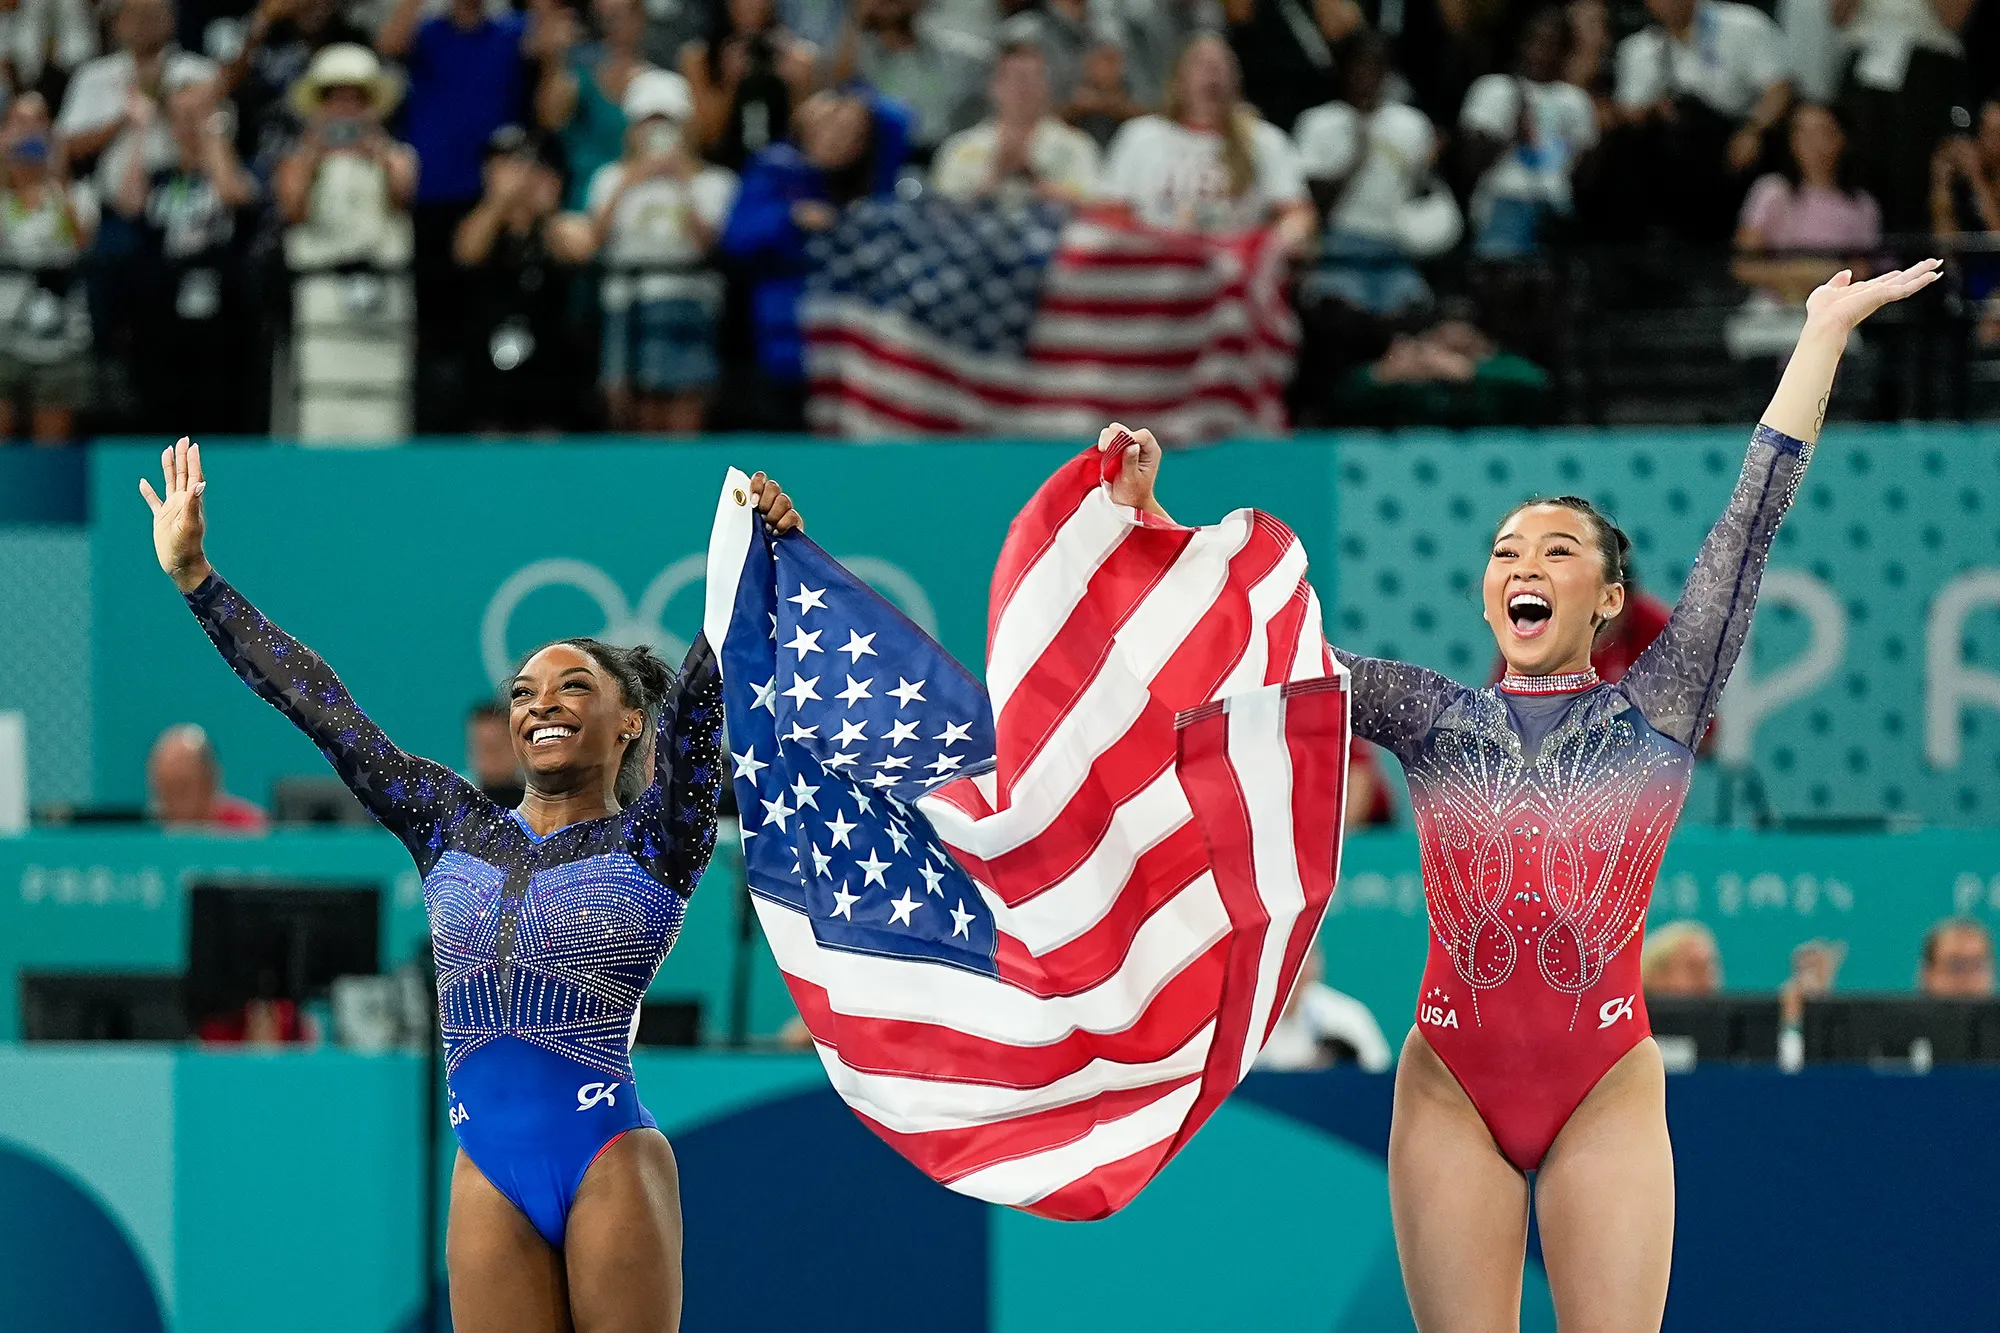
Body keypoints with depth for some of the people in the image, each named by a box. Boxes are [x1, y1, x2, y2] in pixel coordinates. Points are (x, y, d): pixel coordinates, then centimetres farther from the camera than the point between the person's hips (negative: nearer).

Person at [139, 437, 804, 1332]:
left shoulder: (653, 840, 3)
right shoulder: (452, 830, 15)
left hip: (611, 1159, -4)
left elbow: (700, 692, -10)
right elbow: (320, 709, 16)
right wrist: (192, 577, 16)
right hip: (490, 1179, 4)